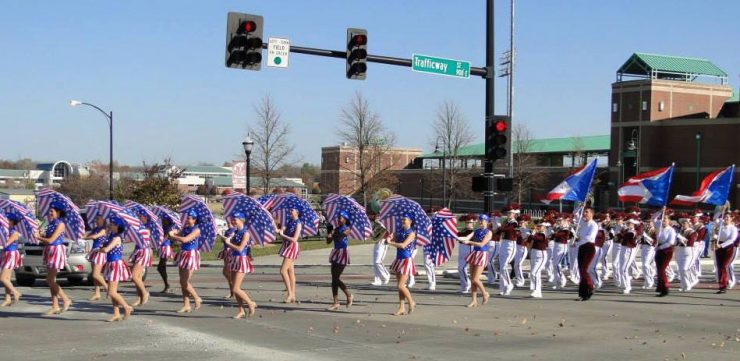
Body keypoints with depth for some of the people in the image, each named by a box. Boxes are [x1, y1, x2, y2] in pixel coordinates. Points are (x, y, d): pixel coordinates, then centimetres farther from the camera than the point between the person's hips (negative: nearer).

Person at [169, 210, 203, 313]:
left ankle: (197, 299, 12)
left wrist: (173, 236, -13)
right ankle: (186, 306, 13)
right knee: (182, 282, 7)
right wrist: (173, 234, -13)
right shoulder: (185, 228, 10)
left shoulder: (196, 230, -12)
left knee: (184, 282, -8)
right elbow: (177, 237, 7)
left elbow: (185, 239, -23)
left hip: (191, 255, -8)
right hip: (183, 254, 8)